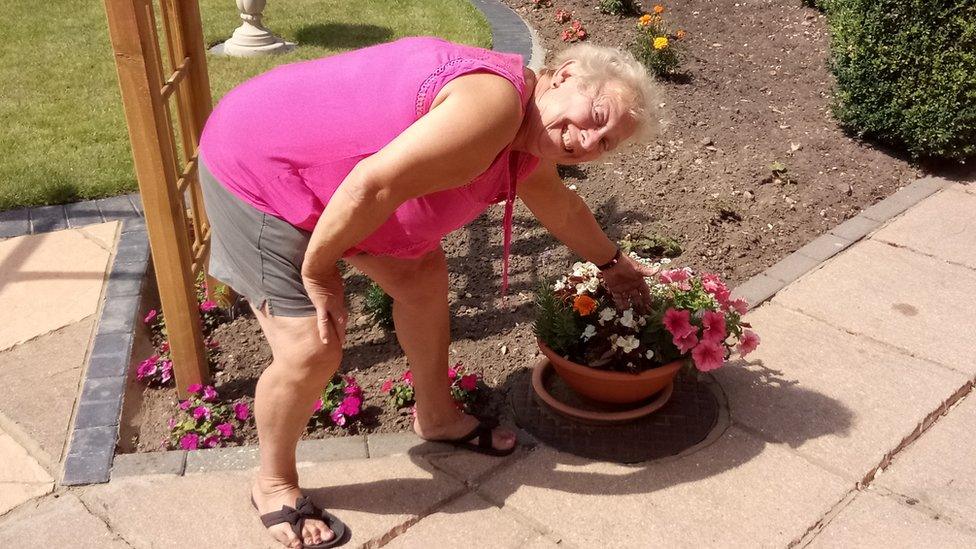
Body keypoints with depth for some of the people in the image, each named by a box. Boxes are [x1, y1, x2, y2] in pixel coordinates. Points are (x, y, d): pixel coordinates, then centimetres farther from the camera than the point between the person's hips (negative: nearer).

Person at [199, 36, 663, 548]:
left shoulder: (527, 139, 2)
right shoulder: (496, 104, -31)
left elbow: (558, 204, 23)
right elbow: (371, 186, -36)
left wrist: (611, 262, 35)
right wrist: (318, 270, -21)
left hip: (319, 156, 9)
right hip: (259, 167, -9)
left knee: (422, 276, 13)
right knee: (312, 351, -9)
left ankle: (435, 415, 35)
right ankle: (273, 484, 19)